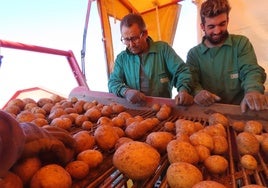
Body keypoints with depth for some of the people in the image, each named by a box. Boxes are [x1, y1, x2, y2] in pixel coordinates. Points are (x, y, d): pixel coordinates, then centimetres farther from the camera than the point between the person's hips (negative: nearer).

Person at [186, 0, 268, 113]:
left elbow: (251, 70, -7)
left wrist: (253, 91, -31)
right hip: (206, 111, -2)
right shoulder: (194, 53, 5)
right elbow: (190, 80, -5)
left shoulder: (241, 43, 4)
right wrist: (197, 92, -29)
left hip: (240, 109, 2)